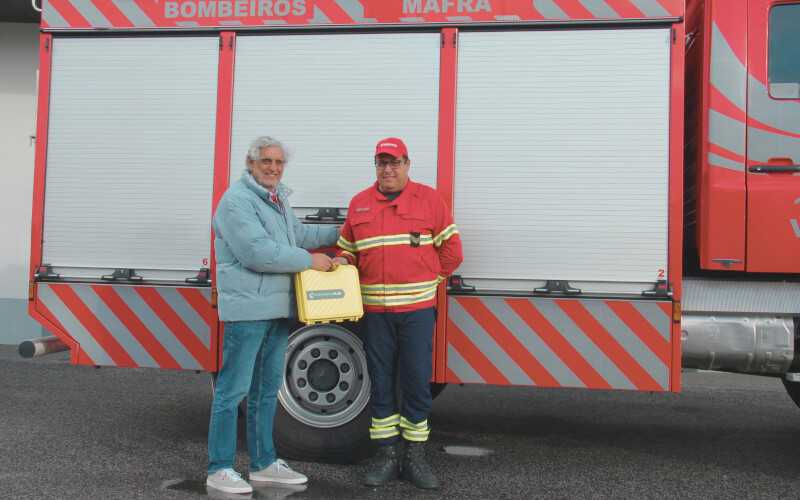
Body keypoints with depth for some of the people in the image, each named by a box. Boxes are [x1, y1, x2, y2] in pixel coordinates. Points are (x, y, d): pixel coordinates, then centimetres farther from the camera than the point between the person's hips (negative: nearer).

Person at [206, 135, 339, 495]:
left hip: (277, 309, 10)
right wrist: (310, 260, -15)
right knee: (234, 389, -3)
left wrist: (340, 233, 28)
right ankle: (220, 469, 8)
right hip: (246, 309, -10)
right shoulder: (237, 200, -13)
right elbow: (258, 252, -22)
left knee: (267, 389, 16)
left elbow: (298, 235, 31)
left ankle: (263, 463, 28)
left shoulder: (278, 199, 18)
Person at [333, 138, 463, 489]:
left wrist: (427, 279, 5)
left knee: (417, 384, 2)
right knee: (380, 385, 7)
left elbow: (451, 250, 6)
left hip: (417, 308, -2)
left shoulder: (429, 199, 4)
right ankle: (387, 457, 19)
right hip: (374, 310, 2)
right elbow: (347, 247, 19)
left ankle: (415, 457, 15)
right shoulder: (359, 204, 11)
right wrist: (341, 261, -2)